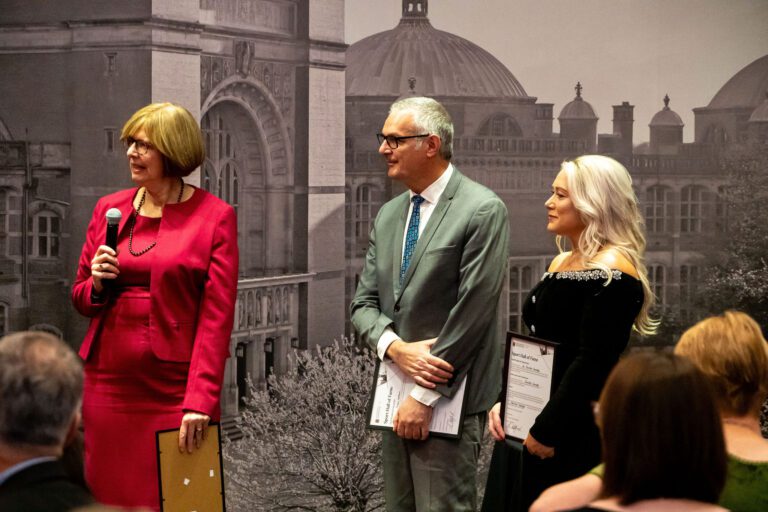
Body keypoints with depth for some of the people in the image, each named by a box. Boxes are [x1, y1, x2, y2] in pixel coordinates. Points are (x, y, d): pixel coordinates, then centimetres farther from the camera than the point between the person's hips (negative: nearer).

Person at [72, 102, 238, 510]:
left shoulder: (214, 216, -3)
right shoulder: (109, 209, 10)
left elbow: (217, 316, -8)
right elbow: (80, 298, 18)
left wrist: (200, 401, -15)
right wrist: (96, 285, -5)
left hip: (173, 385, -4)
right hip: (109, 381, 4)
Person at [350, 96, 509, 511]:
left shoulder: (482, 211, -9)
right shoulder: (388, 215, 14)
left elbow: (472, 311, -14)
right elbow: (364, 303, 11)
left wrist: (425, 397, -14)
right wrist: (396, 348, -11)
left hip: (448, 398, -7)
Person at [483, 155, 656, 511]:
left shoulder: (611, 273, -16)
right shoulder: (561, 263, 13)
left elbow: (592, 364, -21)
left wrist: (546, 431, -18)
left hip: (577, 440, -9)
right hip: (526, 428, 9)